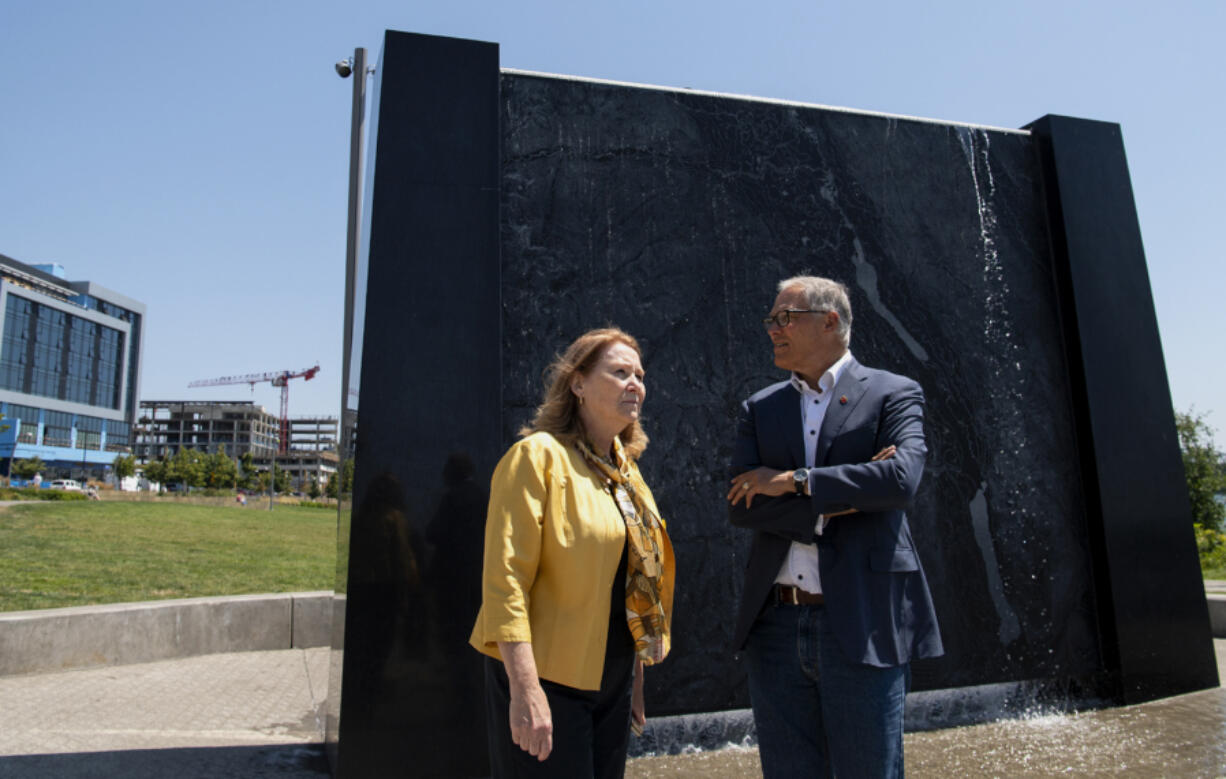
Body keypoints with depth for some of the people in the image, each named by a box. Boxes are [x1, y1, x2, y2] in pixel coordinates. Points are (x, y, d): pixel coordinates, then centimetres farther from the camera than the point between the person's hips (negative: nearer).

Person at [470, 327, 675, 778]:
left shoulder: (627, 471, 10)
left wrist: (635, 680, 16)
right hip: (548, 678, -7)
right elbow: (504, 577, -20)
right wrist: (525, 689, -24)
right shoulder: (538, 456, -13)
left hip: (612, 680, 7)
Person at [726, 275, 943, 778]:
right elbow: (739, 506, -3)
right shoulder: (759, 409, 10)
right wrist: (839, 503, -12)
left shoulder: (894, 394, 0)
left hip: (861, 626, -3)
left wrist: (793, 480, -14)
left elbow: (902, 478, -19)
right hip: (776, 628, 4)